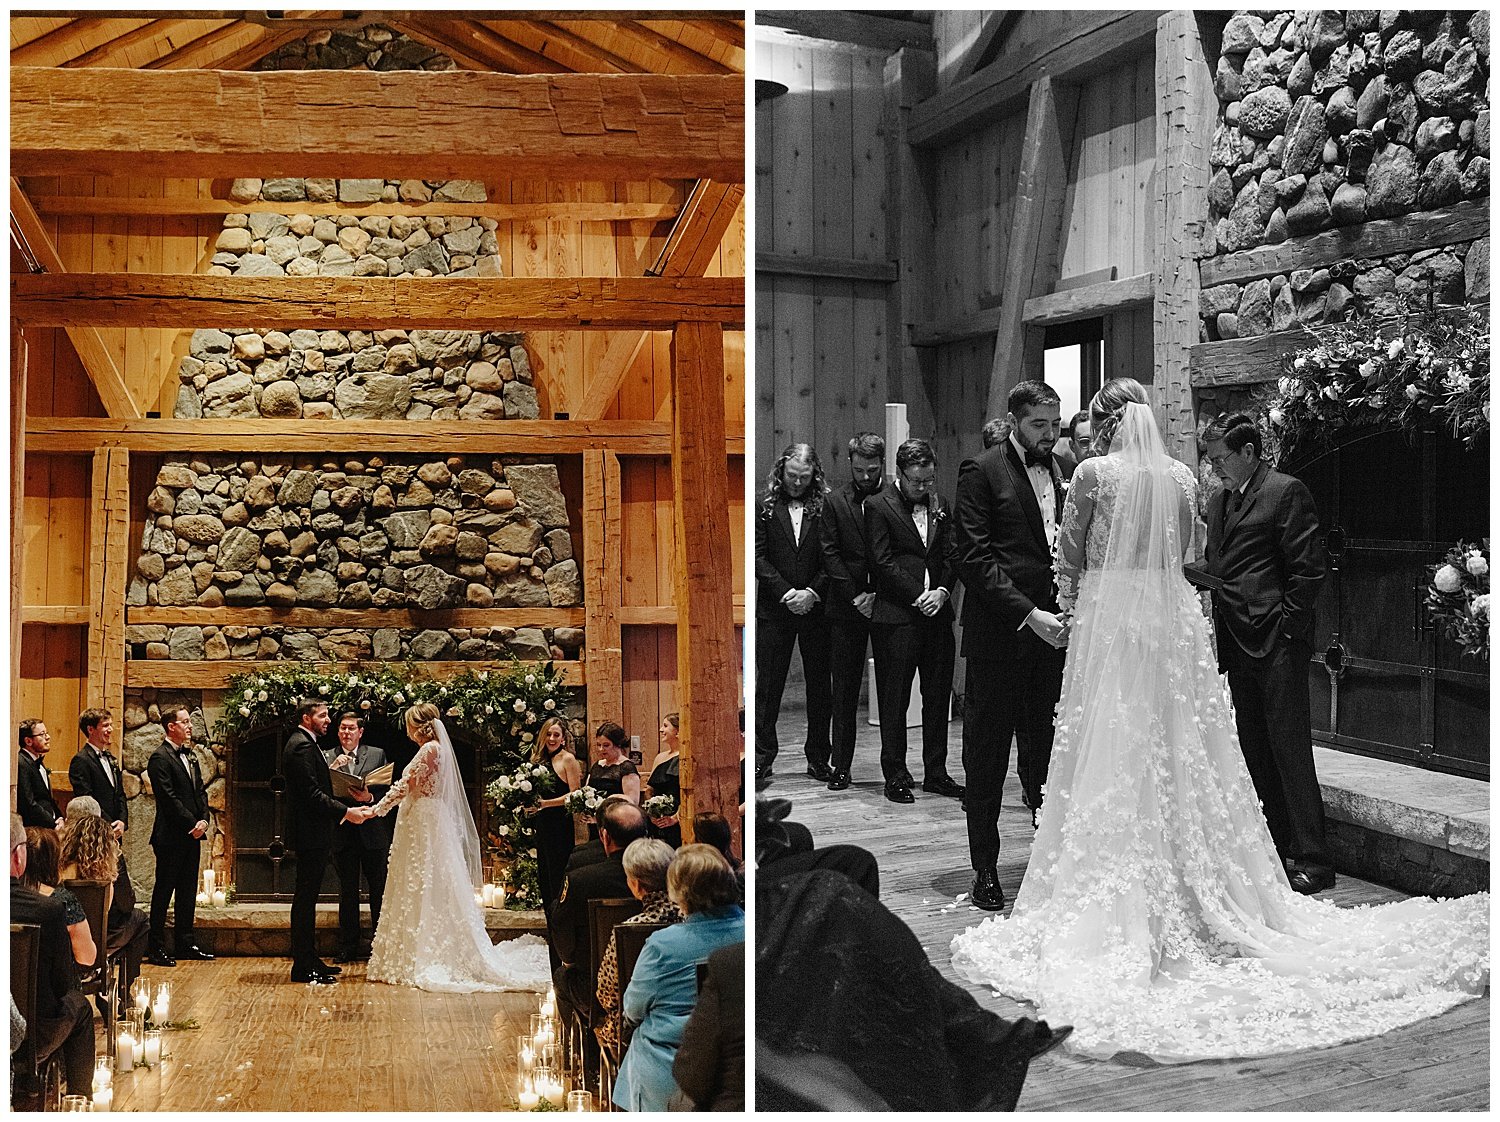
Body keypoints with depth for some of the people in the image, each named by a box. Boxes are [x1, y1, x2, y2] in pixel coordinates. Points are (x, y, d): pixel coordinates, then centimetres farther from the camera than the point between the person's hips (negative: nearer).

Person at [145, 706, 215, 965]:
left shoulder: (190, 756, 16)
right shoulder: (160, 758, -10)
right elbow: (169, 798, -16)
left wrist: (204, 820, 0)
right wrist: (192, 824, -15)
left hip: (192, 835, 8)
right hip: (171, 836, -8)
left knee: (188, 890, 11)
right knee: (164, 890, -2)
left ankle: (185, 943, 18)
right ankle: (156, 948, 3)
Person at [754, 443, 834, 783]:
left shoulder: (826, 508, 2)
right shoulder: (765, 508, 3)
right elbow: (758, 557, -1)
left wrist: (812, 593, -12)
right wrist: (786, 593, -11)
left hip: (816, 608, 0)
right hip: (774, 609, 0)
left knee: (820, 685, 5)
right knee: (768, 682, 2)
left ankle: (818, 758, 13)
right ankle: (762, 755, 9)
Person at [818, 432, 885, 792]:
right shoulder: (835, 502, 6)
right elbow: (830, 555, 1)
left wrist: (879, 596, -9)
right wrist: (857, 596, -8)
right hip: (847, 607, 1)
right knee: (844, 690, 5)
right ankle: (841, 765, 9)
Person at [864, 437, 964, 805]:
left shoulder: (939, 506, 13)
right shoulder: (878, 506, -4)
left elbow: (950, 554, 11)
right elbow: (883, 562, -9)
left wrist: (942, 591, -7)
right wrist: (918, 597, -12)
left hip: (937, 612, 5)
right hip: (897, 616, -5)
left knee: (939, 696, 8)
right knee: (894, 699, 0)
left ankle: (936, 773, 17)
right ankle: (896, 776, 8)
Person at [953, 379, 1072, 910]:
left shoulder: (1064, 471, 14)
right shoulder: (981, 472, -4)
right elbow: (976, 558, -10)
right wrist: (1029, 615, -17)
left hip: (1051, 631, 4)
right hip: (998, 636, -4)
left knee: (1045, 753, 5)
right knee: (986, 758, 4)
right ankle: (985, 870, 12)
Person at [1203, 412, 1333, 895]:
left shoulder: (1286, 492, -6)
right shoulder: (1219, 501, 18)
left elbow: (1308, 567, -10)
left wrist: (1287, 628, -13)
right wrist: (1217, 630, 11)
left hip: (1276, 642, -8)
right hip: (1236, 644, 8)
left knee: (1290, 750, -7)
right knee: (1255, 751, 11)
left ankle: (1311, 859, -3)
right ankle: (1275, 850, 19)